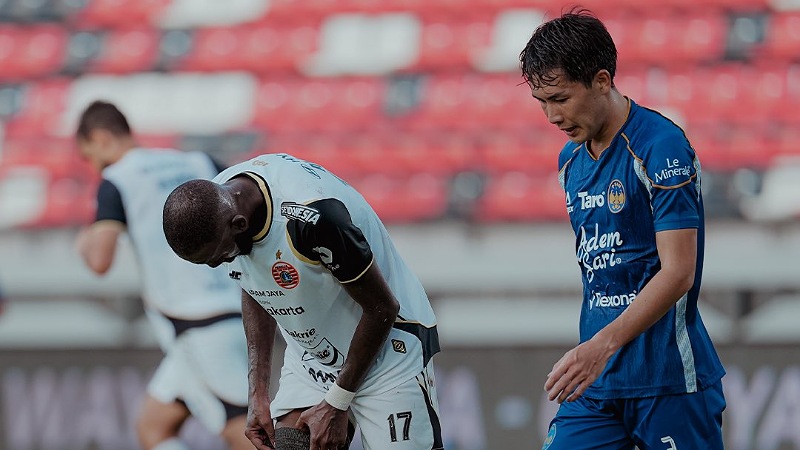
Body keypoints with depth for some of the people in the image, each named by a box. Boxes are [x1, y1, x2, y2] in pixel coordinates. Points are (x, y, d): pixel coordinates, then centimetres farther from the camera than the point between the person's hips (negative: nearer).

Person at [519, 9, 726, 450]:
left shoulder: (661, 146, -12)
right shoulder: (572, 159, 13)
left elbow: (678, 272, -20)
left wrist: (603, 344, -29)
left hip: (667, 376, -7)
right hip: (596, 380, 7)